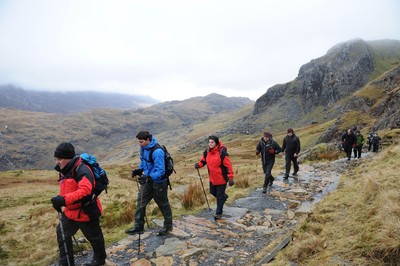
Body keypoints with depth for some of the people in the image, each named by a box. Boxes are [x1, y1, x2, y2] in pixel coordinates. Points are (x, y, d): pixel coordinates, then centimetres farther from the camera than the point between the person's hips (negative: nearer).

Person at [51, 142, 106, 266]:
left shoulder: (81, 169, -25)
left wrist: (64, 200, -43)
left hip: (86, 212, -8)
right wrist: (59, 200, 3)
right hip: (70, 212, 8)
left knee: (94, 237, 13)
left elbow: (85, 190, -38)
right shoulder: (64, 170, 5)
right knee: (62, 235, 14)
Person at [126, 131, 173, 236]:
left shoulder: (157, 151, -29)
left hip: (159, 182, -7)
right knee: (141, 202, 8)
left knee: (163, 204, 11)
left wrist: (148, 178, -42)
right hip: (147, 180, 7)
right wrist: (139, 170, -2)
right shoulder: (143, 148, -2)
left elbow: (160, 171, -30)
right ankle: (138, 226, 21)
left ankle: (168, 226, 32)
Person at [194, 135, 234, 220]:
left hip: (221, 178, -6)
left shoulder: (221, 152, -22)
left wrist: (230, 178, -20)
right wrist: (199, 164, -13)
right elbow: (203, 161, 10)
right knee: (212, 192, 22)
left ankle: (219, 213, 21)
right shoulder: (207, 152, -4)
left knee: (219, 196, 4)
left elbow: (228, 165, -19)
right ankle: (224, 196, 51)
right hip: (212, 178, 6)